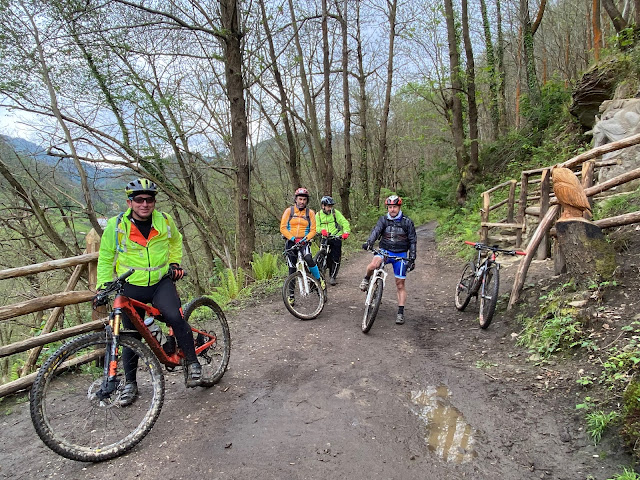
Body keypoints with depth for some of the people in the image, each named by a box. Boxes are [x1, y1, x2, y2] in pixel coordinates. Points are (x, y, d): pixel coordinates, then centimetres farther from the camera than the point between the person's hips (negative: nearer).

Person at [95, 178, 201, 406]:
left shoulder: (164, 221, -1)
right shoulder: (116, 226, -6)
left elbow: (176, 241, 20)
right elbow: (105, 259, 4)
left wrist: (175, 263, 9)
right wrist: (104, 286, -4)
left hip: (161, 282, 0)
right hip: (130, 288, 0)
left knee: (175, 317, -25)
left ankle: (192, 362, -6)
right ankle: (130, 383, 27)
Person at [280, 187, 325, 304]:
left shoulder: (310, 212, 4)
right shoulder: (289, 211, 2)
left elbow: (313, 230, 0)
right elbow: (283, 228, -4)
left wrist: (306, 239, -17)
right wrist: (293, 238, -16)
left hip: (304, 242, -1)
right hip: (290, 242, 1)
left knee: (308, 258, -30)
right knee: (292, 269, 2)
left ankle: (320, 279, -8)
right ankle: (291, 295, 12)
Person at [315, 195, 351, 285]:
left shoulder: (336, 213, 0)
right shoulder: (319, 215, 6)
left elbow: (345, 223, -4)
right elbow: (316, 226, -2)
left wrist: (346, 232, -20)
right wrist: (322, 230, -24)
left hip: (336, 238, -2)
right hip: (325, 239, 2)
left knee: (336, 258, -6)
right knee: (327, 258, -3)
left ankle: (333, 276, 7)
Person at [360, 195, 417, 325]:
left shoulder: (407, 222, 0)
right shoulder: (383, 219, 1)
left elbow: (412, 241, 2)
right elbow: (376, 231, -17)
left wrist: (412, 258, -4)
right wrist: (369, 242, -37)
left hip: (400, 254, 0)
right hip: (385, 250, 0)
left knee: (400, 285, 2)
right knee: (373, 265, -33)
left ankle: (400, 312, 13)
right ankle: (366, 279, 1)